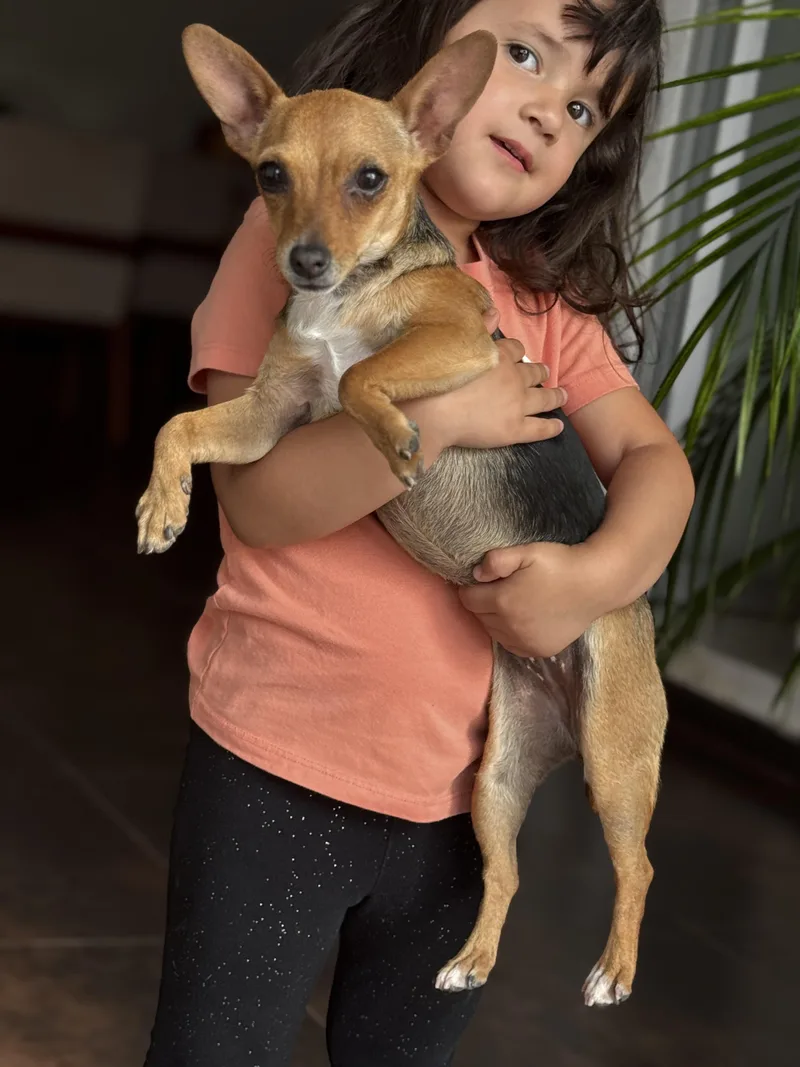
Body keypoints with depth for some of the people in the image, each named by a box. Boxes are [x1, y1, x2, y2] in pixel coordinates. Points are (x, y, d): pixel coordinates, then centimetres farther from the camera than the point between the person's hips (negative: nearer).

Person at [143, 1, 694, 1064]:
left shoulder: (546, 301, 6)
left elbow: (654, 458, -1)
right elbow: (259, 498, -16)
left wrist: (602, 574, -20)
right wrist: (435, 416, -26)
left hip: (460, 793, 5)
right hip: (280, 776, -4)